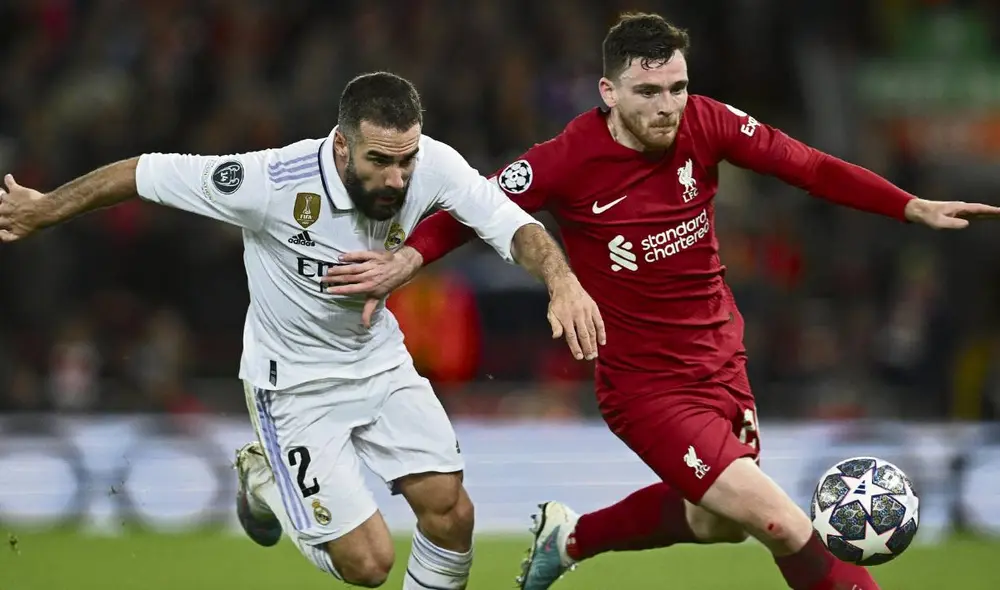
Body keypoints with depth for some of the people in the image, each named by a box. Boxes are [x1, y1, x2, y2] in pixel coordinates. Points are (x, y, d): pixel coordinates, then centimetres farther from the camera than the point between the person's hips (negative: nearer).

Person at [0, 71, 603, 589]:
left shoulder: (432, 165, -21)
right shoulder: (272, 182, -32)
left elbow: (514, 225, -23)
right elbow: (145, 174, -19)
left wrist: (563, 281, -45)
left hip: (381, 361, 4)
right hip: (295, 384, -4)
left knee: (452, 512, -8)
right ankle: (265, 480, 23)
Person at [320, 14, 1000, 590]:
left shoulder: (705, 124, -9)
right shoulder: (568, 162, -19)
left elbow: (810, 167, -5)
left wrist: (913, 207, -12)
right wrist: (409, 258, -26)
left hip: (723, 359, 6)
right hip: (646, 382, -6)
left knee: (714, 522, 25)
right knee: (784, 525, -16)